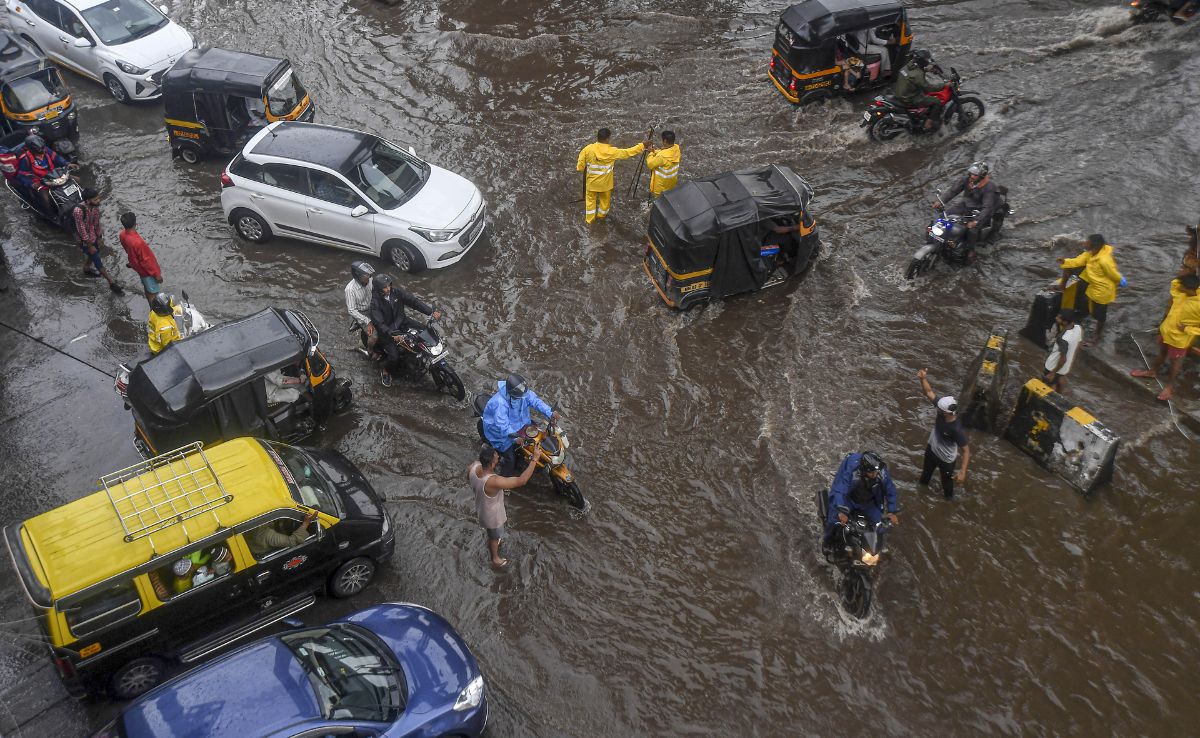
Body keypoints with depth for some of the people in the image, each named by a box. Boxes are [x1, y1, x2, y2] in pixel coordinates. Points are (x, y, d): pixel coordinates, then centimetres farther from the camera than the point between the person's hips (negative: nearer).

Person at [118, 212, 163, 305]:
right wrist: (156, 274, -16)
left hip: (138, 266, 8)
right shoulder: (137, 242, -40)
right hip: (147, 270, -8)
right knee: (153, 293, 12)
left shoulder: (122, 235, -14)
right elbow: (146, 260, -28)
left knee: (147, 288, 28)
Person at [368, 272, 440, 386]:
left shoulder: (397, 292, -10)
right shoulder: (375, 303, -23)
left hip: (402, 322, 5)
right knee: (394, 357, -20)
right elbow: (379, 324, -31)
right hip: (387, 330, -5)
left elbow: (413, 301, -13)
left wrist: (431, 312, -25)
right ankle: (384, 371, 14)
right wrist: (393, 334, -47)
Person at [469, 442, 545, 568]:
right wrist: (534, 459, -42)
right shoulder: (493, 481, -47)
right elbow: (521, 481, -44)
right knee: (495, 537, 26)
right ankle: (495, 559, 54)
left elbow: (468, 478, 0)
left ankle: (493, 541, 68)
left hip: (481, 507, 6)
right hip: (492, 516, -6)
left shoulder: (473, 466, -25)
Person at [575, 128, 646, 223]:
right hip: (605, 182, 0)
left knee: (590, 199, 21)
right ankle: (602, 215, 45)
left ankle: (589, 218, 32)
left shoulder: (588, 149, -20)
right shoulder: (612, 151, -23)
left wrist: (579, 168, 12)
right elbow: (628, 152, -14)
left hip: (592, 181, 0)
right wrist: (642, 146, -6)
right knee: (605, 198, 25)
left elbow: (580, 165, -11)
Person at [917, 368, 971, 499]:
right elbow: (929, 392, -19)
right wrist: (923, 378, -36)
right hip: (931, 449, 5)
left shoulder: (957, 429, -43)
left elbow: (966, 451, -35)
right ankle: (924, 481, 69)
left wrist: (963, 471, -41)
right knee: (927, 468, 37)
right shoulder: (943, 407, -29)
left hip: (946, 459, -5)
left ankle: (949, 495, 58)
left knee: (946, 479, 27)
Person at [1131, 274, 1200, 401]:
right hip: (1166, 330, 6)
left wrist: (1187, 329, -26)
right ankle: (1152, 371, 56)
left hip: (1179, 339, -6)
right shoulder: (1181, 291, -17)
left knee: (1175, 361, 19)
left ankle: (1169, 385, 40)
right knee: (1162, 353, 31)